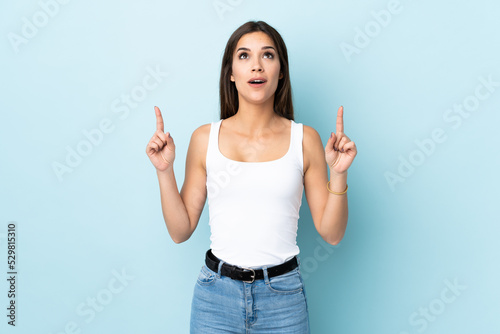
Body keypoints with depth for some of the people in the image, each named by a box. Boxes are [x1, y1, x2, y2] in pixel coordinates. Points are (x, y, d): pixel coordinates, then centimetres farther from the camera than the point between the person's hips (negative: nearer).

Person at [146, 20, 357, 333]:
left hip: (283, 297, 0)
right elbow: (181, 231, 1)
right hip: (216, 295, 1)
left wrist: (339, 174, -13)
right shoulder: (205, 138, -1)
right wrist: (165, 171, -9)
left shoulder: (305, 139, -2)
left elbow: (332, 233, -1)